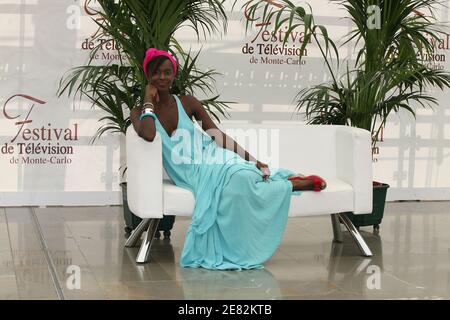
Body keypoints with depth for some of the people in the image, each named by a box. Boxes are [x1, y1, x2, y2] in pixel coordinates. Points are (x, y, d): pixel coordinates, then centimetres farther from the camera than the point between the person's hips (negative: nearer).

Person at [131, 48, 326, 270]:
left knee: (243, 177, -34)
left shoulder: (187, 103, 5)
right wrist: (149, 101, -10)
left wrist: (252, 159, -6)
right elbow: (148, 135, -23)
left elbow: (218, 135, 2)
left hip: (212, 160, 1)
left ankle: (298, 183, -12)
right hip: (191, 175, -1)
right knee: (241, 179, -29)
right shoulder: (140, 113, 2)